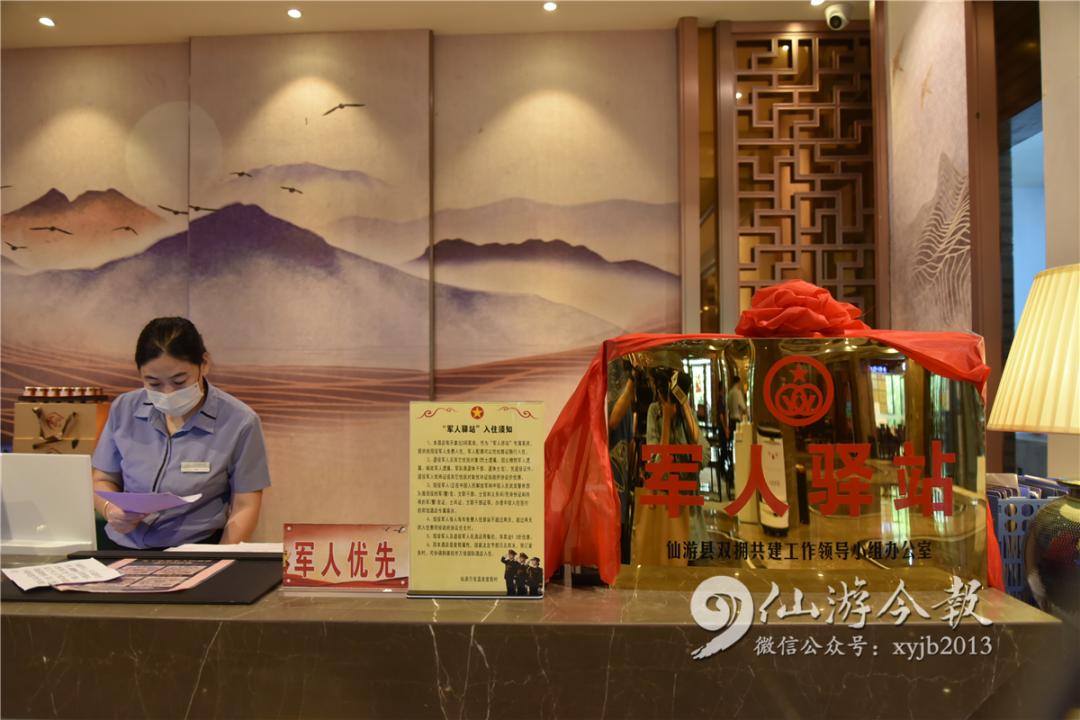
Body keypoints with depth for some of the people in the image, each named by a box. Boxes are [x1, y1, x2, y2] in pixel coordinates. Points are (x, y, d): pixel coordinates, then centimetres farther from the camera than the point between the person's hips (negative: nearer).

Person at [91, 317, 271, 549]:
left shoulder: (239, 422, -9)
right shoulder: (124, 409, 3)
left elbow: (244, 508, -5)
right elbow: (103, 480, 14)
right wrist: (110, 509, -8)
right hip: (121, 548, 2)